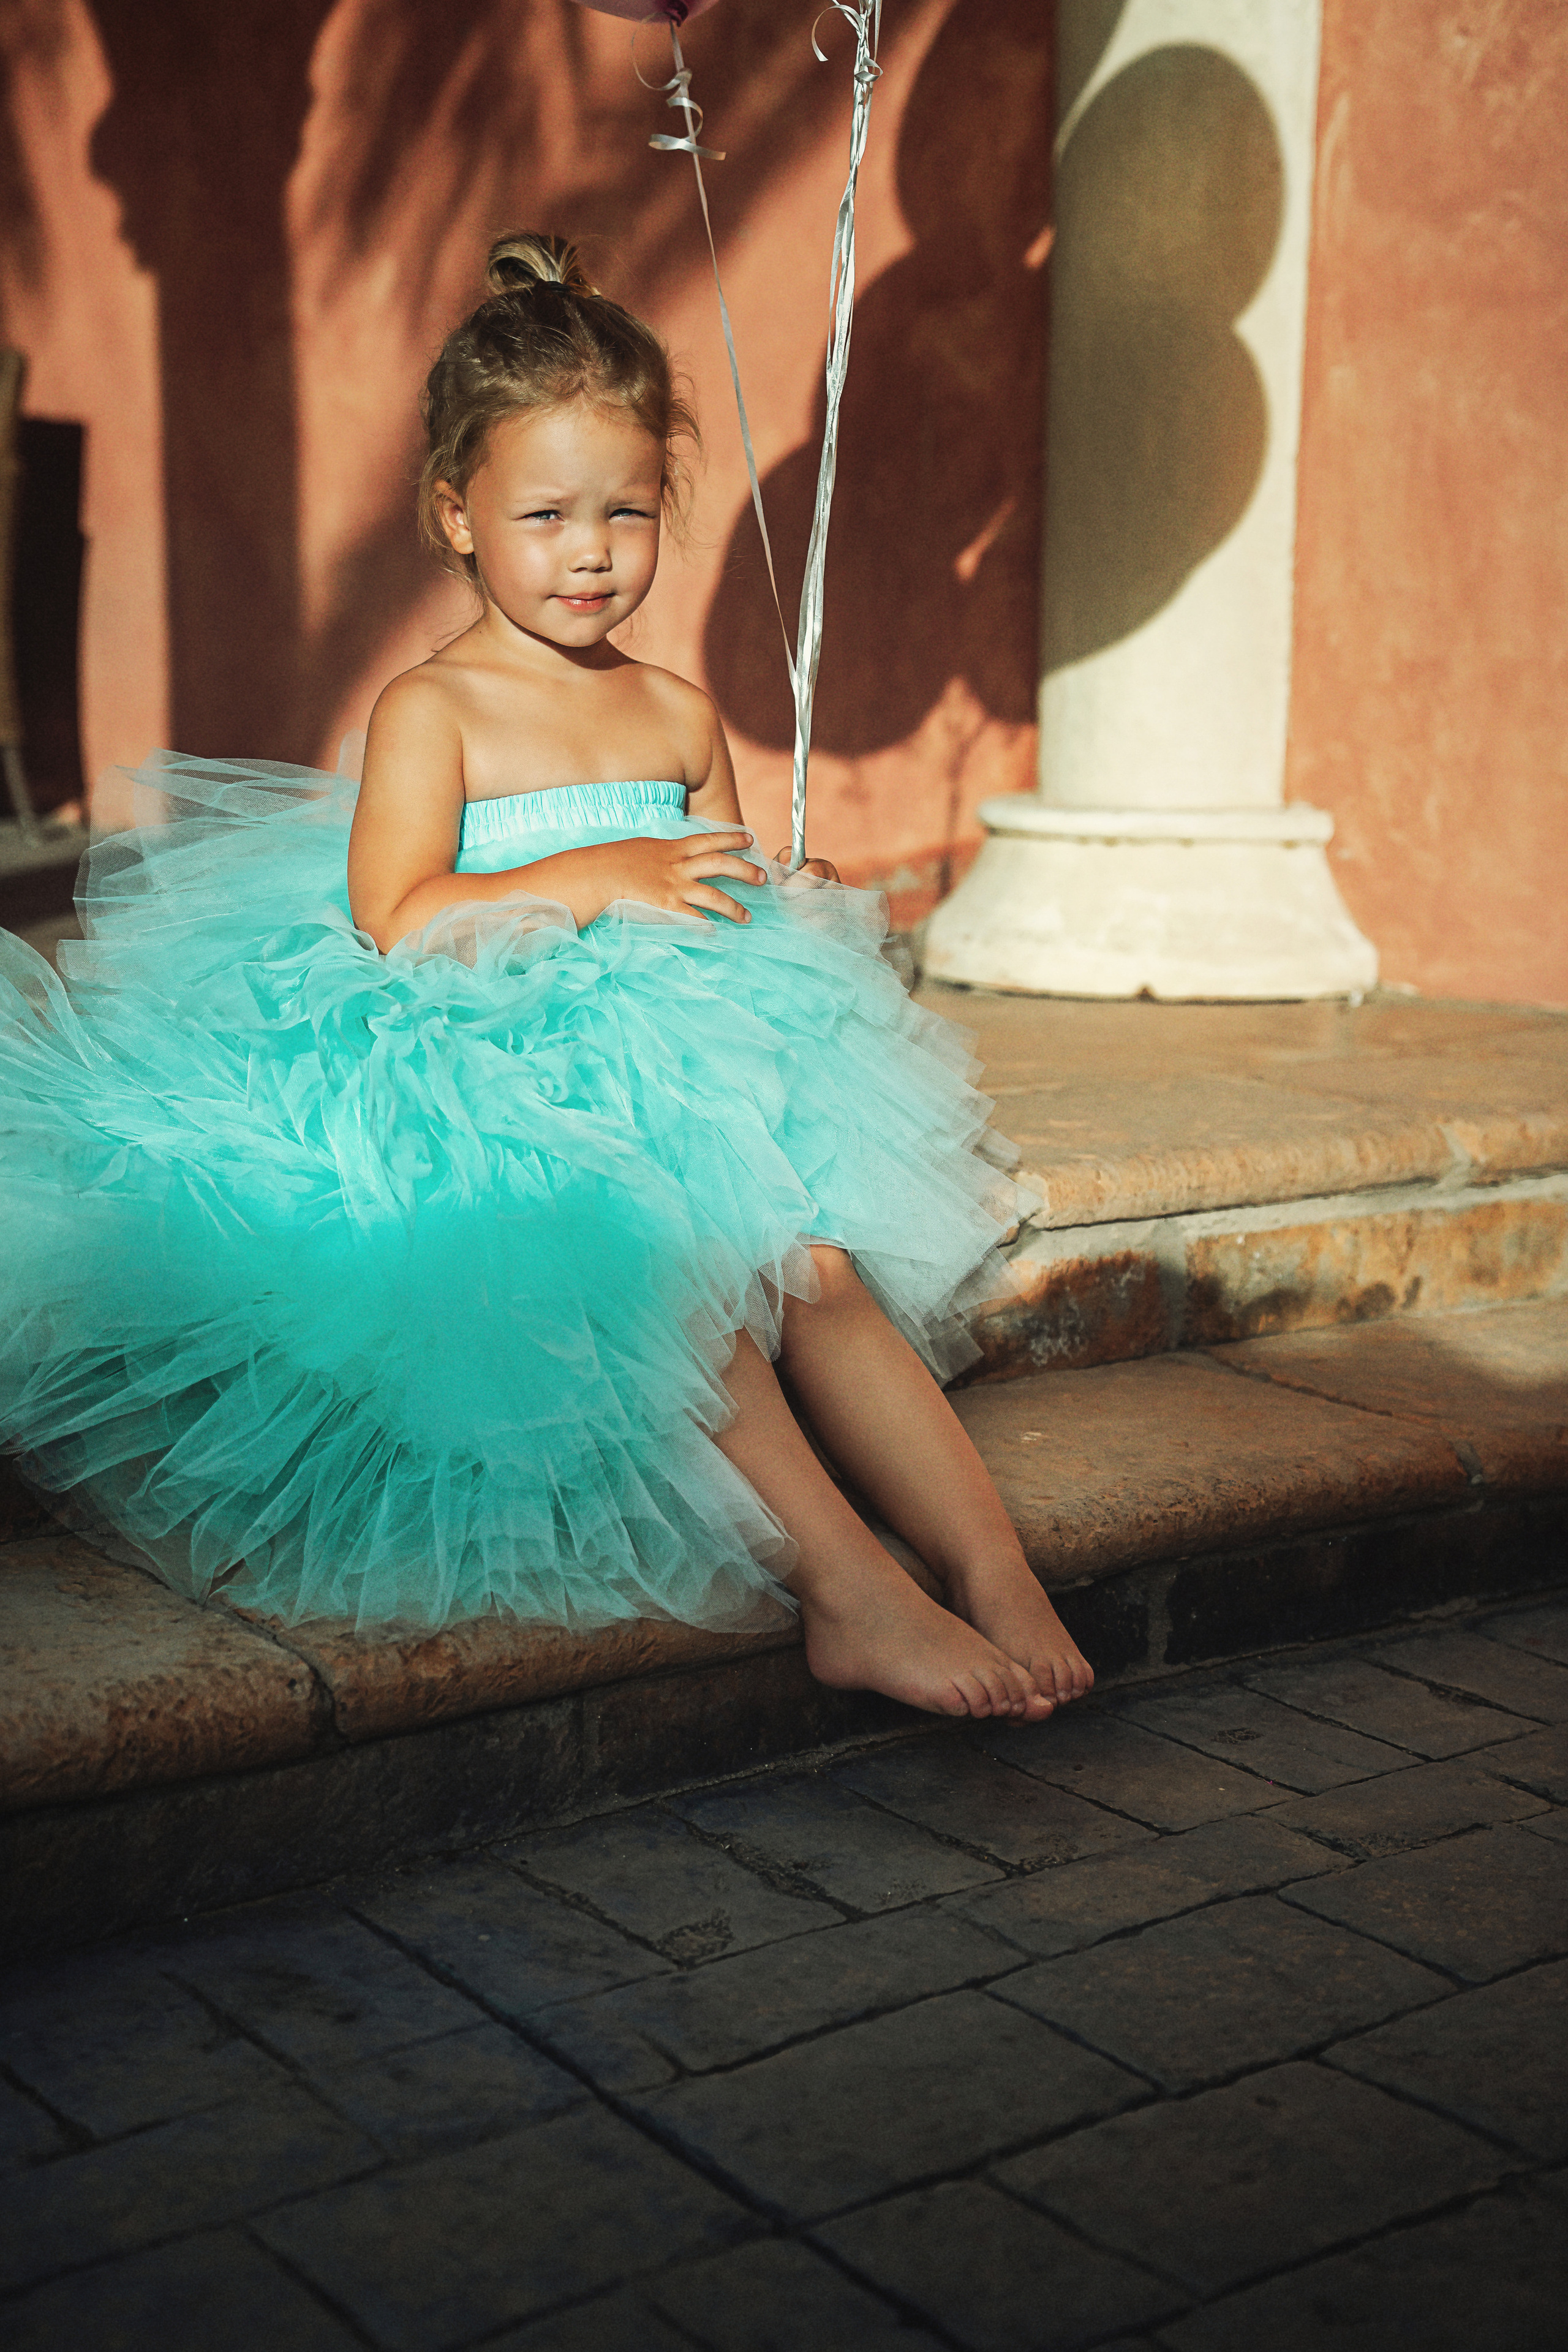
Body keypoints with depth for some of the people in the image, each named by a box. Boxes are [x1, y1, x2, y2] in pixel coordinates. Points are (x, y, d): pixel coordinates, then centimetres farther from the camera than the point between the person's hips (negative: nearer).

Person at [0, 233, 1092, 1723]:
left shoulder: (680, 720, 15)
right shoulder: (430, 711, -1)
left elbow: (724, 903, 26)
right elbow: (393, 920, -16)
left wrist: (777, 911, 2)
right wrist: (597, 879, -18)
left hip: (672, 1088, 5)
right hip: (483, 1100, -5)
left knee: (822, 1261, -18)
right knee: (676, 1275, -29)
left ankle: (994, 1574, -20)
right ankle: (845, 1592, -30)